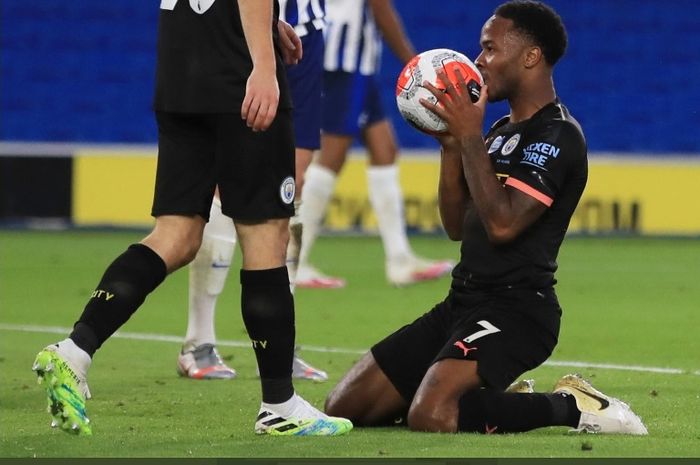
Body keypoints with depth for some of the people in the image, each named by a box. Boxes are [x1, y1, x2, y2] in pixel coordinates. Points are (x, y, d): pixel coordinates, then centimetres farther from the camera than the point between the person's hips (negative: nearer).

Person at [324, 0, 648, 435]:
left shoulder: (558, 136, -11)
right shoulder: (502, 131, 19)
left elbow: (502, 224, -23)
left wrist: (470, 137, -18)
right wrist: (451, 143, 6)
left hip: (516, 307, -10)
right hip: (464, 302, 10)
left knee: (431, 416, -33)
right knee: (344, 407, 3)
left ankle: (571, 406, -12)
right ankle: (492, 402, 12)